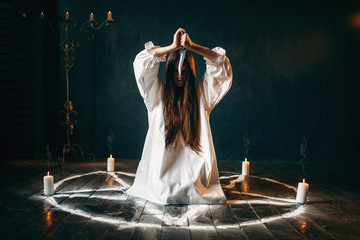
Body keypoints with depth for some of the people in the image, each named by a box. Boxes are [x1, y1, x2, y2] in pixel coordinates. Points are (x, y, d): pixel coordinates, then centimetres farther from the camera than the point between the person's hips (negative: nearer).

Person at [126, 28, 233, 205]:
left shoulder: (201, 93, 7)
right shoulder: (158, 92, 4)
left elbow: (221, 64, -1)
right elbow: (142, 62, -7)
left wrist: (191, 46, -11)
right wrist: (173, 47, -12)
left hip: (194, 163, 1)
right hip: (163, 162, 0)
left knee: (192, 195, -14)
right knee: (163, 195, -13)